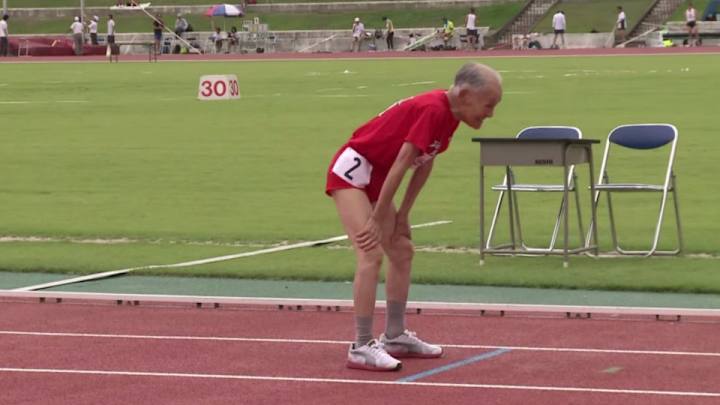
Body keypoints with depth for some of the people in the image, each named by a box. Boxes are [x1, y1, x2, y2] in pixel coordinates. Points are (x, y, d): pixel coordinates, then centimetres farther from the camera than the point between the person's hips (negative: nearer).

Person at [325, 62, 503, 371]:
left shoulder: (449, 113, 2)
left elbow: (425, 164, 10)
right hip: (351, 171, -10)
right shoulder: (432, 110, -27)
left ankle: (394, 337, 25)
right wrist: (377, 220, -19)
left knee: (402, 251, 14)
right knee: (371, 254, -20)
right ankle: (361, 348, -19)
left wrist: (402, 214, 7)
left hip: (375, 179, 10)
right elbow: (399, 166, -25)